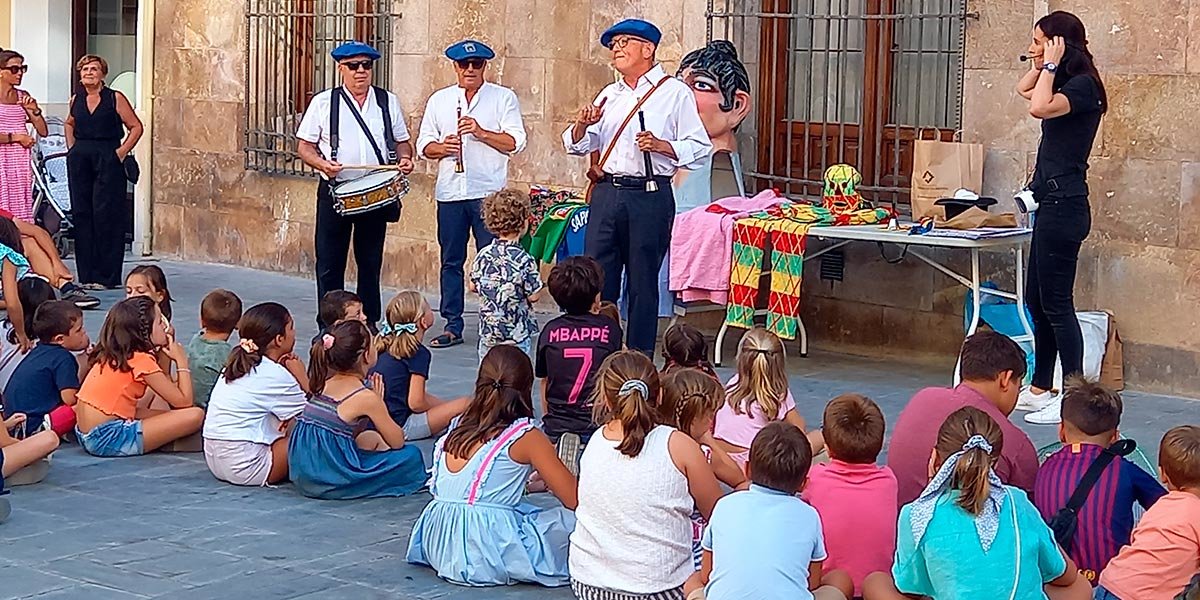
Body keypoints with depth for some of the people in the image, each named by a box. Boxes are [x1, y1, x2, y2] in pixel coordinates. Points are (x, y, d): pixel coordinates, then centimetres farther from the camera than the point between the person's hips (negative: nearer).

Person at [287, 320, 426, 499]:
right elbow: (397, 441, -1)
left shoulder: (325, 383, 9)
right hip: (332, 482, -8)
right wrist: (379, 403, 9)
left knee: (371, 438, 32)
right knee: (411, 455, 0)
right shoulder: (366, 397, -13)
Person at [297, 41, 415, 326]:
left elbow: (402, 141, 15)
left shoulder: (388, 102, 9)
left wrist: (405, 159, -6)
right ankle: (328, 330, 10)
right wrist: (322, 164, -16)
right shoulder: (323, 102, 2)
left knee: (371, 263, 10)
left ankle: (369, 327, 19)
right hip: (335, 192, -2)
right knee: (330, 264, 1)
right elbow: (305, 146, 3)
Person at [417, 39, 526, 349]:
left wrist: (481, 132, -15)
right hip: (450, 192, 4)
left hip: (489, 192, -3)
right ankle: (452, 326, 14)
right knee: (451, 261, 7)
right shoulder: (439, 100, 15)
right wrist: (441, 147, -8)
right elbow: (424, 145, 13)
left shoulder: (504, 98, 5)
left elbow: (515, 142, -4)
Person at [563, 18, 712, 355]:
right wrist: (582, 125, -3)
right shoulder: (609, 95, 20)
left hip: (649, 197, -5)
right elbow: (577, 145, 18)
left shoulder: (675, 93, 2)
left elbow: (700, 147, -4)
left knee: (643, 283, 1)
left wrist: (661, 146, -19)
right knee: (597, 278, 5)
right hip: (606, 195, 5)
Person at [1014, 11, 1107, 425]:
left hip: (1063, 205, -10)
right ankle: (1040, 390, 24)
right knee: (1036, 300, 15)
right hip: (1053, 204, 10)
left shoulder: (1082, 85, -13)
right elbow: (1024, 89, 33)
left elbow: (1040, 107, -32)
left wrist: (1051, 65, -18)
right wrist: (1042, 65, 17)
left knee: (1056, 303, -8)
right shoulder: (1065, 85, 15)